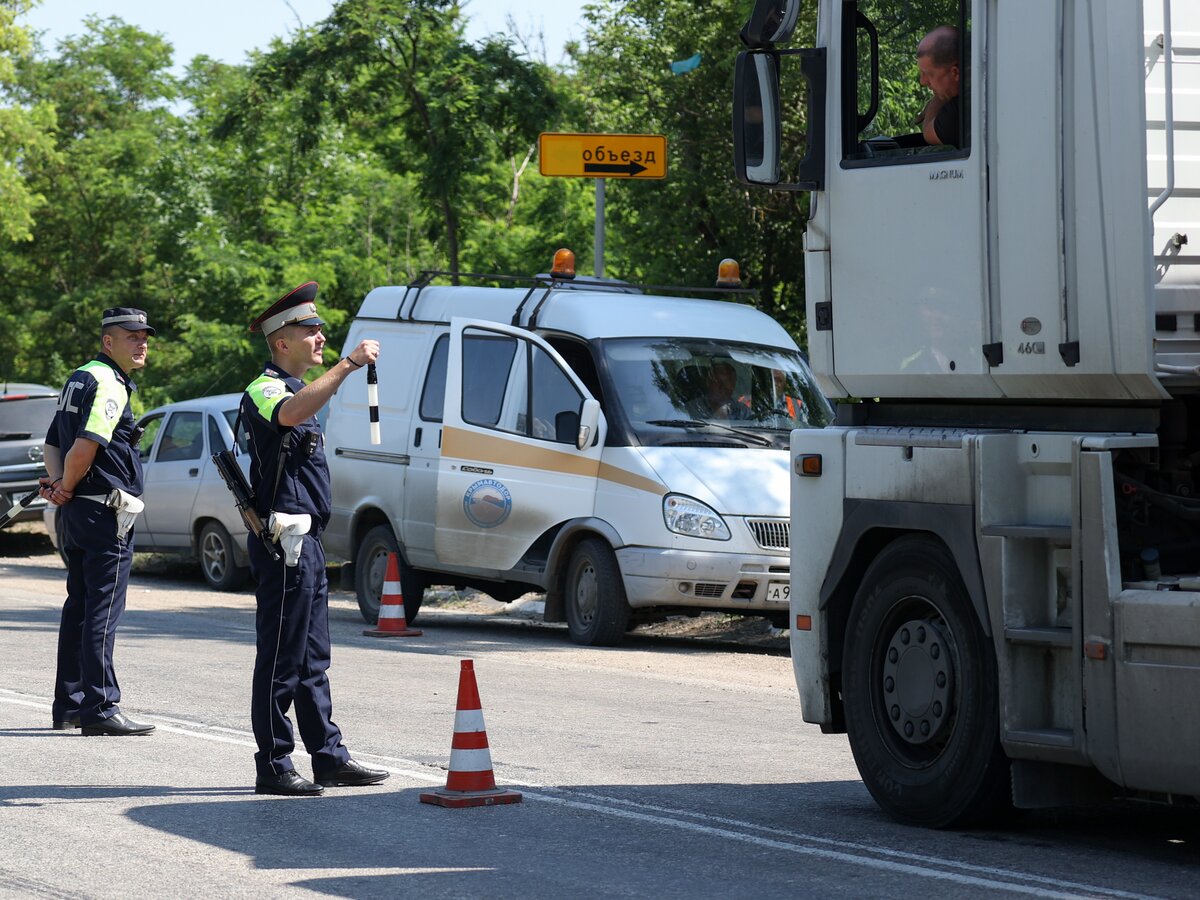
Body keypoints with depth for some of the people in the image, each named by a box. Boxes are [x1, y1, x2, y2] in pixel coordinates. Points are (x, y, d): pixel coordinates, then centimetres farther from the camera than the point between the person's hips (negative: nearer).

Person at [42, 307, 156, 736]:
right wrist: (66, 488, -8)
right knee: (104, 610, -9)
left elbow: (52, 443, 20)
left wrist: (58, 484, 3)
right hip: (106, 508, -10)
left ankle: (69, 704, 20)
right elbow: (85, 446, -24)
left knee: (79, 606, 14)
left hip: (78, 510, 10)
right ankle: (100, 707, -10)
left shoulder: (80, 379, 18)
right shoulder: (108, 383, -13)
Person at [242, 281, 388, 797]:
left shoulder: (295, 389, 20)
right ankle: (273, 767, -5)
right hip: (284, 541, -10)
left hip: (306, 542, 10)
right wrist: (348, 365, -38)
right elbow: (290, 414, -36)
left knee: (312, 660, 13)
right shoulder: (265, 389, -12)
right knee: (281, 659, -7)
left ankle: (328, 757, 17)